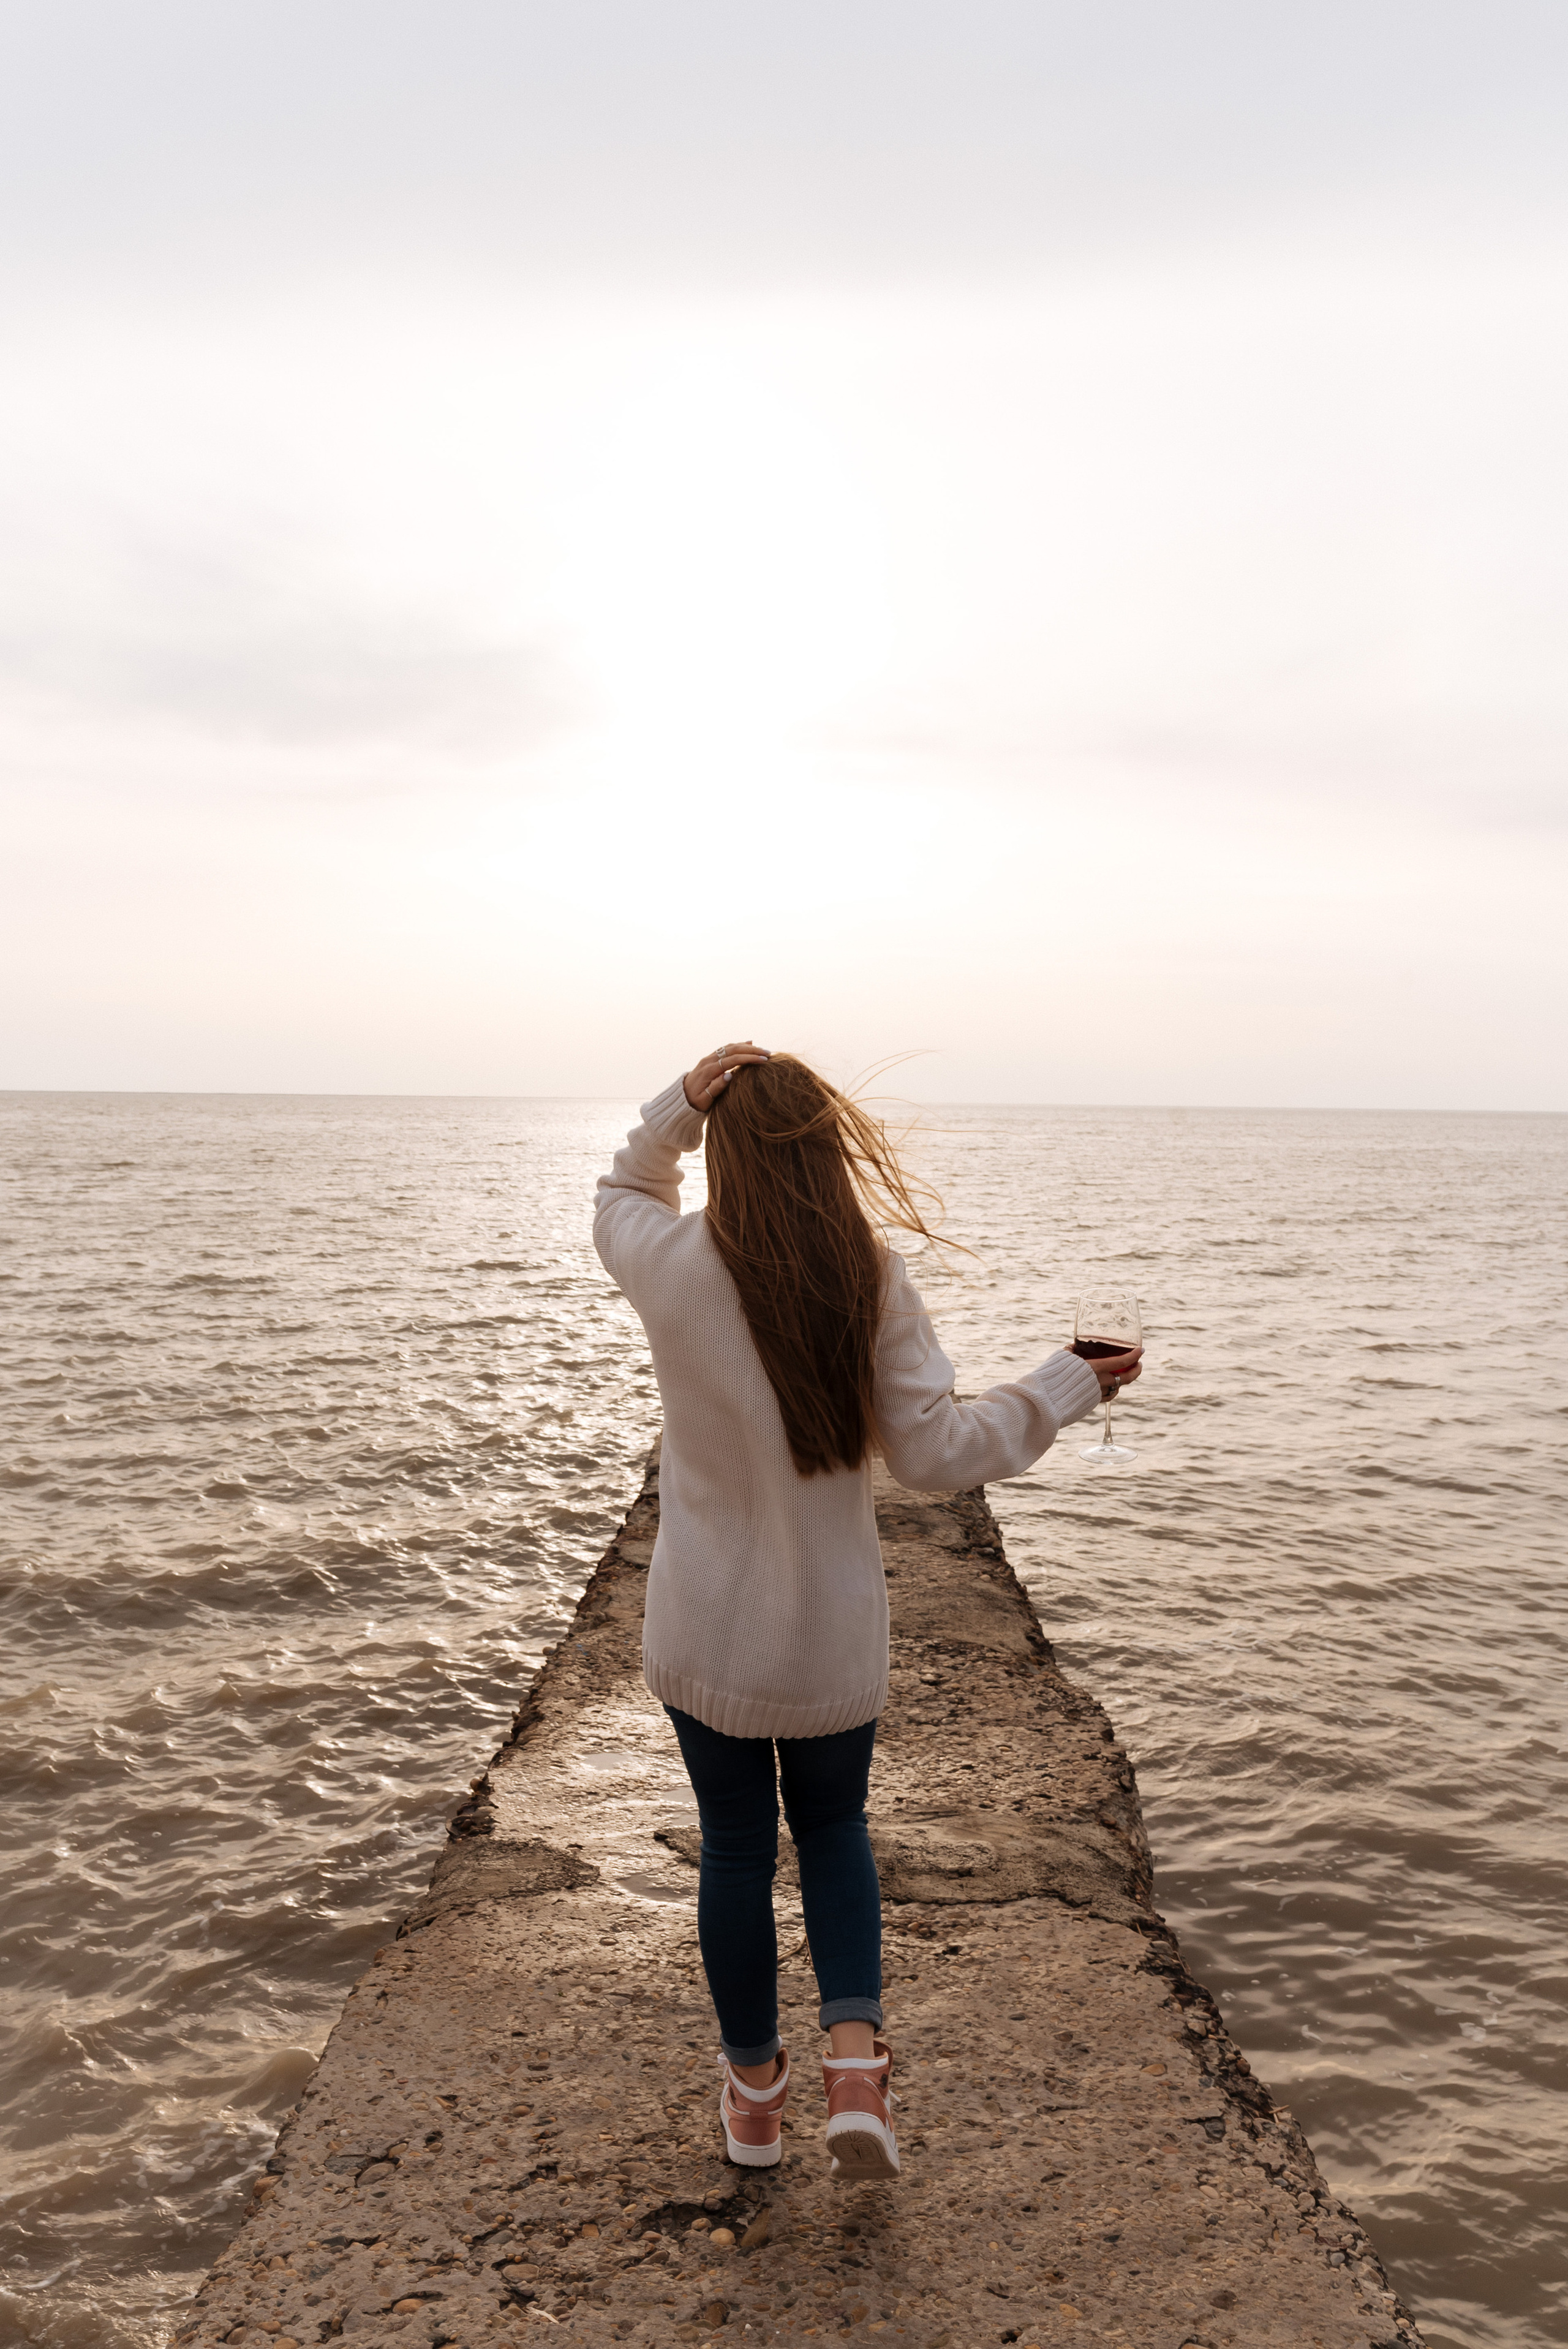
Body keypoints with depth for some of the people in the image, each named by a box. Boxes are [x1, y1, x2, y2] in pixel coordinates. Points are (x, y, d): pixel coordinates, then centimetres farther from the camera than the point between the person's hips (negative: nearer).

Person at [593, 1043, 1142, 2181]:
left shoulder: (674, 1267, -15)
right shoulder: (874, 1284, -16)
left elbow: (619, 1198, 9)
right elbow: (935, 1453, -11)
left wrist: (680, 1105, -8)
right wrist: (1068, 1385, -1)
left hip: (704, 1632, 0)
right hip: (832, 1636, 0)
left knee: (735, 1848, 20)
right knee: (834, 1830, 26)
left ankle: (754, 2089, 37)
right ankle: (856, 2060, 12)